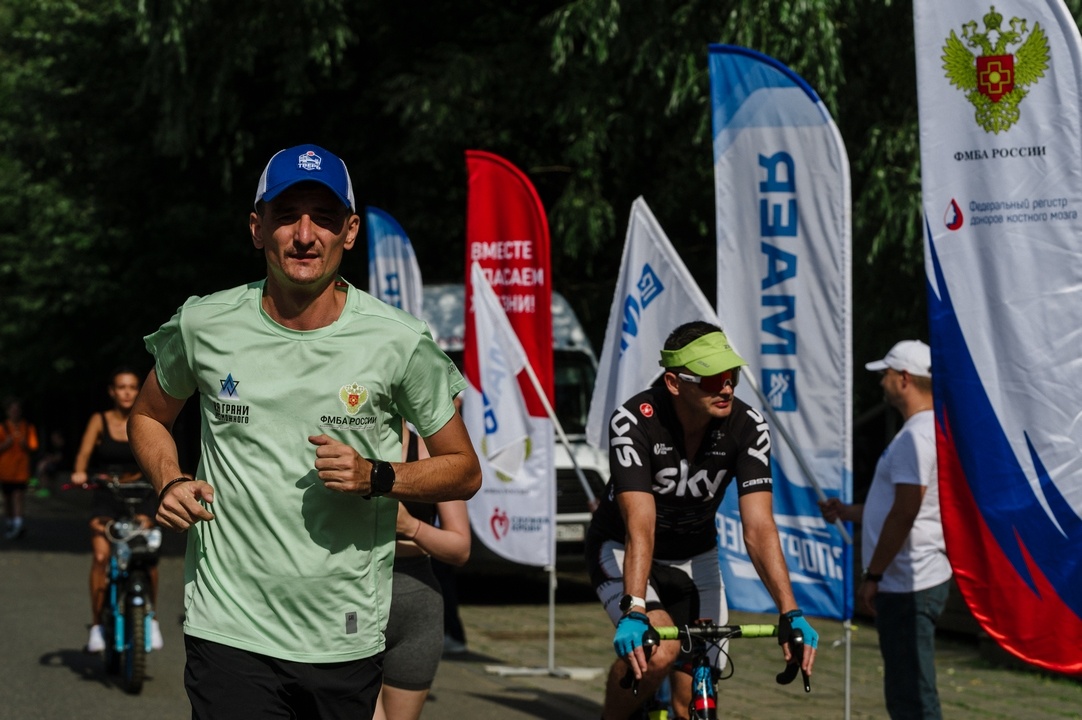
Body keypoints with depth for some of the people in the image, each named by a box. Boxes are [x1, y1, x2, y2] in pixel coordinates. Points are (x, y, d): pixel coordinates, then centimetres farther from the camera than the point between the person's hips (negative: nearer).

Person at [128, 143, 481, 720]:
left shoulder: (399, 342, -3)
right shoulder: (204, 326, 0)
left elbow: (464, 471, 6)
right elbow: (147, 417, 20)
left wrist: (376, 477, -12)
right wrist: (170, 483, -1)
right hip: (230, 630, 0)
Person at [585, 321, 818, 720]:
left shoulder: (748, 426, -21)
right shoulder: (633, 422, -29)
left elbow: (759, 527, -25)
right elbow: (640, 526, -38)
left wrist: (791, 614, -36)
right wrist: (633, 613, -50)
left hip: (695, 557, 4)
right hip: (622, 551, -4)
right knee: (658, 651, -31)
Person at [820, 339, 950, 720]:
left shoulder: (916, 435, -16)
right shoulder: (922, 430, 17)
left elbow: (905, 512, -22)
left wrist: (872, 576, -18)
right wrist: (848, 512, 22)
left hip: (910, 586, -11)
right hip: (909, 584, 11)